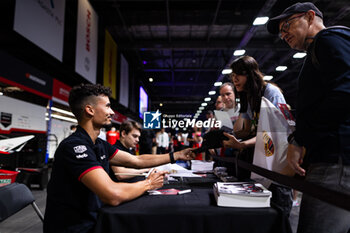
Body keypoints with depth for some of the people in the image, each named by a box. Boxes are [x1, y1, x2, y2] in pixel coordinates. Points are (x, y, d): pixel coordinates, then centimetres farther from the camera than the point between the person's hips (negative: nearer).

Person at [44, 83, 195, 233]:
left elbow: (137, 161, 10)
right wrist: (148, 183, -15)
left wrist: (176, 156, 10)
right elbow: (113, 195, -32)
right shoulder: (73, 146, -24)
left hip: (93, 220, 8)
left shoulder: (100, 145, 4)